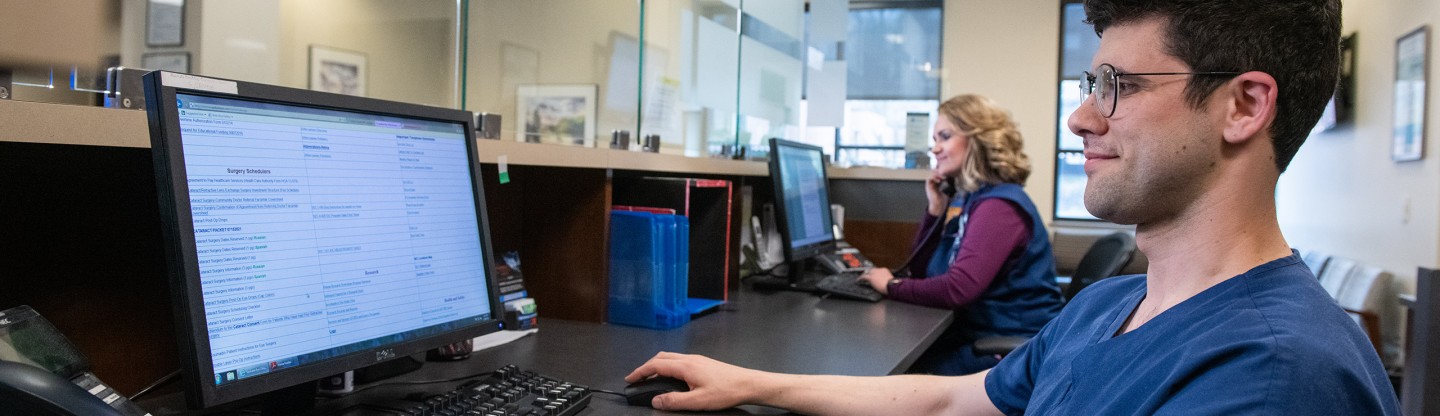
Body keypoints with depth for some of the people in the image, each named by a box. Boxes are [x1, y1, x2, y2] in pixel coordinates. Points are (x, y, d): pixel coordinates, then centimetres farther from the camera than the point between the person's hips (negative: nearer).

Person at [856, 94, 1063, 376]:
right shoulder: (967, 201, 13)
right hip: (976, 335, 9)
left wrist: (891, 286, -13)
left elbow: (958, 289, -28)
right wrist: (935, 210, 3)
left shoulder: (999, 205, -17)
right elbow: (922, 272, 14)